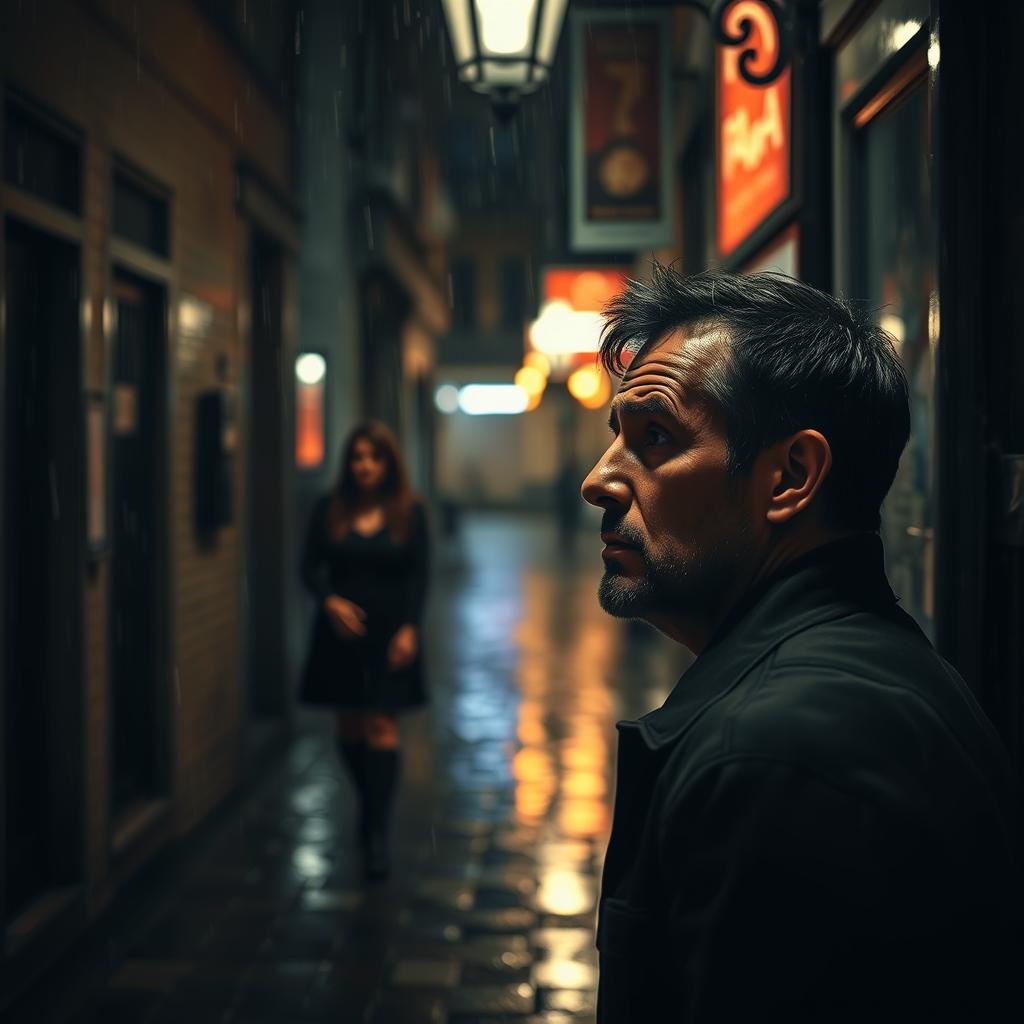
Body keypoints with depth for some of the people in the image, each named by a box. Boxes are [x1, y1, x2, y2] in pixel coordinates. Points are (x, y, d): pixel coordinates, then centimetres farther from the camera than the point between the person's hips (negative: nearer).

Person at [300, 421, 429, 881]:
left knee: (381, 726, -8)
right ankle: (370, 803, 34)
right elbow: (310, 567, 3)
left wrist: (409, 628, -12)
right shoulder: (329, 509, 3)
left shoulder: (409, 512, 0)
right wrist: (330, 601, -16)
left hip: (389, 631, -2)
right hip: (341, 631, 2)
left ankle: (377, 833, -7)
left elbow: (418, 577, -1)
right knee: (350, 727, 10)